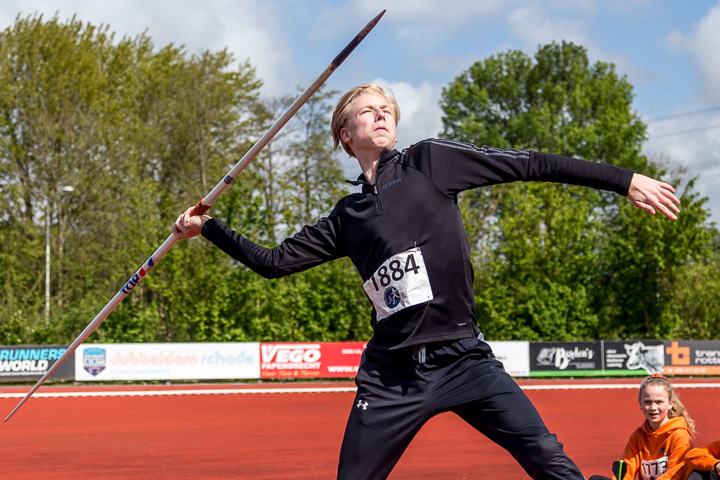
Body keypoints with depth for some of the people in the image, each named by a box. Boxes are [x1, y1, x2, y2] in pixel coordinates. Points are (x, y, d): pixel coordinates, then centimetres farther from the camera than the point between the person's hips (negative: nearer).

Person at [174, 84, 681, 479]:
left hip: (463, 359, -3)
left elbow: (527, 165, 0)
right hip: (391, 375, 3)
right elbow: (273, 261, 21)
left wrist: (625, 180, -4)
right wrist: (207, 227, 18)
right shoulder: (347, 217, 14)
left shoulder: (429, 162, 4)